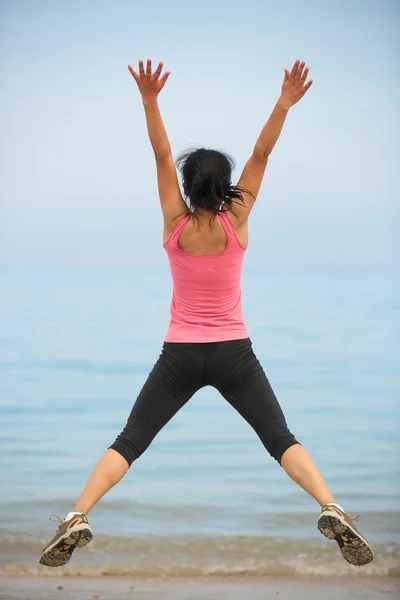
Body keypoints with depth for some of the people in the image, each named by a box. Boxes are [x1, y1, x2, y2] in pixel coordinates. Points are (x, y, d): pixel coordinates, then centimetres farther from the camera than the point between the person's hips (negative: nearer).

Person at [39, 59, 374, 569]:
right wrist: (284, 105, -17)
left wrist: (149, 99, -20)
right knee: (281, 439, 1)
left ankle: (77, 519, -14)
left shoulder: (176, 224, -6)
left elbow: (162, 157, -11)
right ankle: (333, 512, -19)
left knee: (129, 441, 2)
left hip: (180, 354, 0)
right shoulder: (236, 223, -6)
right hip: (233, 353, 0)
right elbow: (261, 156, -9)